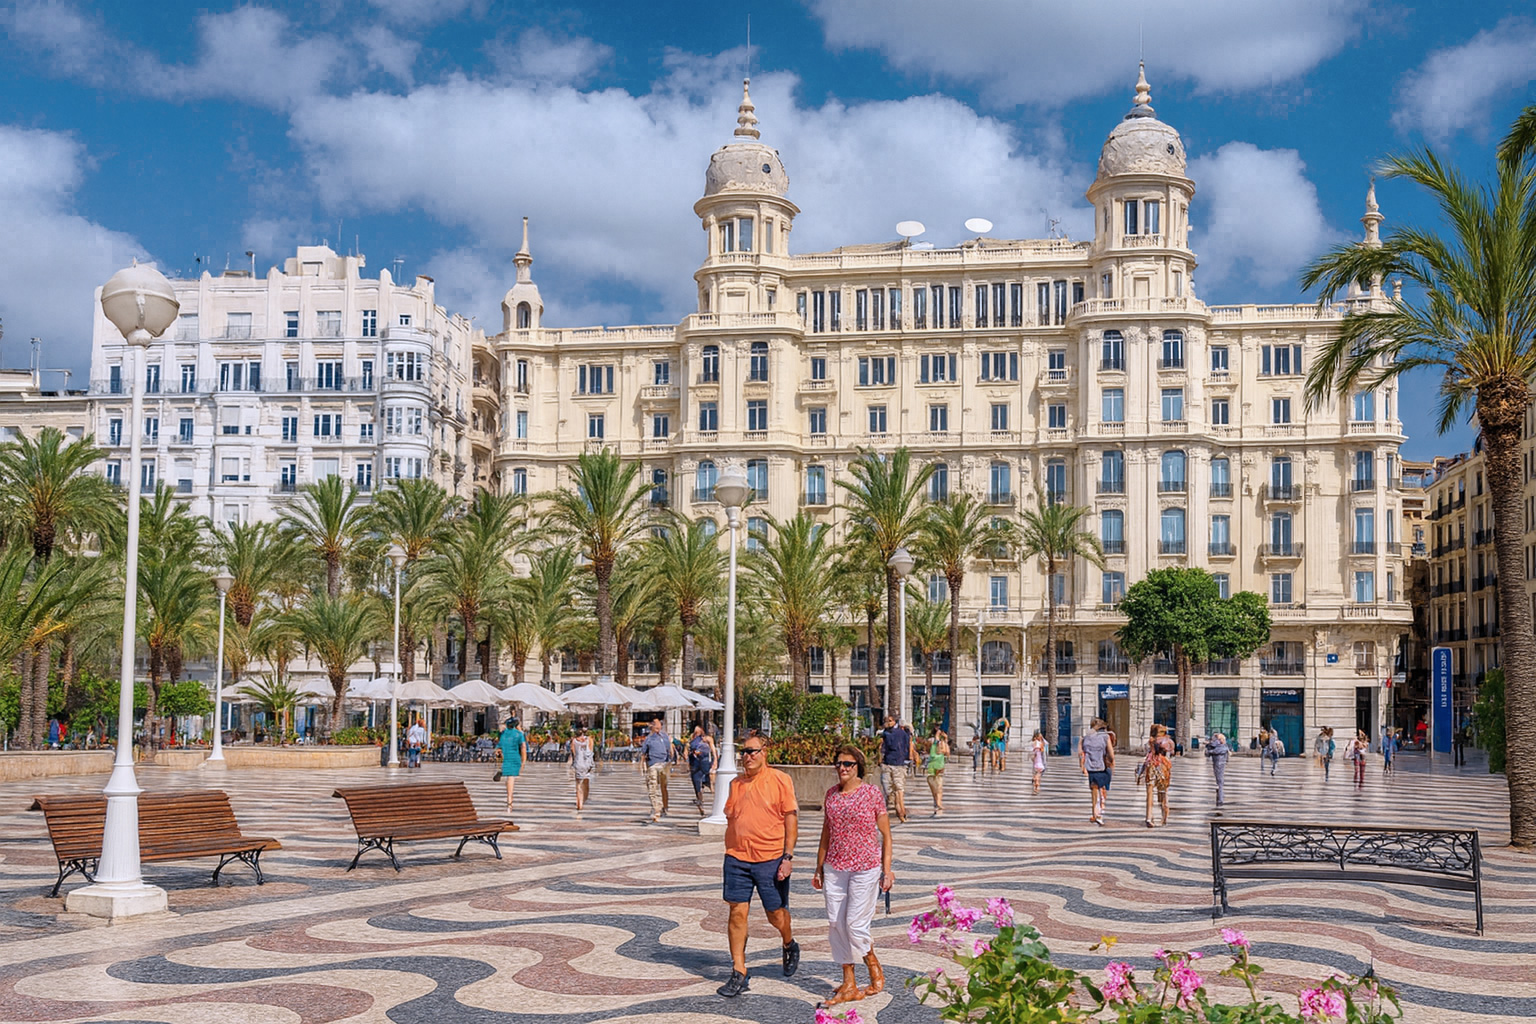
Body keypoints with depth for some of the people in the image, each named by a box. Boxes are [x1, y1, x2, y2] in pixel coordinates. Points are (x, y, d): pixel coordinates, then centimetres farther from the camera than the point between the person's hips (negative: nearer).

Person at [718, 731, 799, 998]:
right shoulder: (736, 783, 10)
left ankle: (789, 945, 38)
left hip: (771, 859, -4)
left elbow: (791, 818, -6)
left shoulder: (780, 780, -5)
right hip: (737, 858, 4)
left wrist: (788, 856, -11)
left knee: (776, 914, 6)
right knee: (737, 913, -2)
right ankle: (738, 974, 4)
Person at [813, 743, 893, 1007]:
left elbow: (885, 835, -1)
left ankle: (875, 971, 18)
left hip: (865, 867, -5)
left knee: (855, 924, -7)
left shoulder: (872, 793, -5)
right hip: (834, 867, 5)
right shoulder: (831, 794, 8)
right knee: (836, 924, 4)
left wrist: (887, 870, -5)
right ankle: (849, 985, 14)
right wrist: (819, 867, 14)